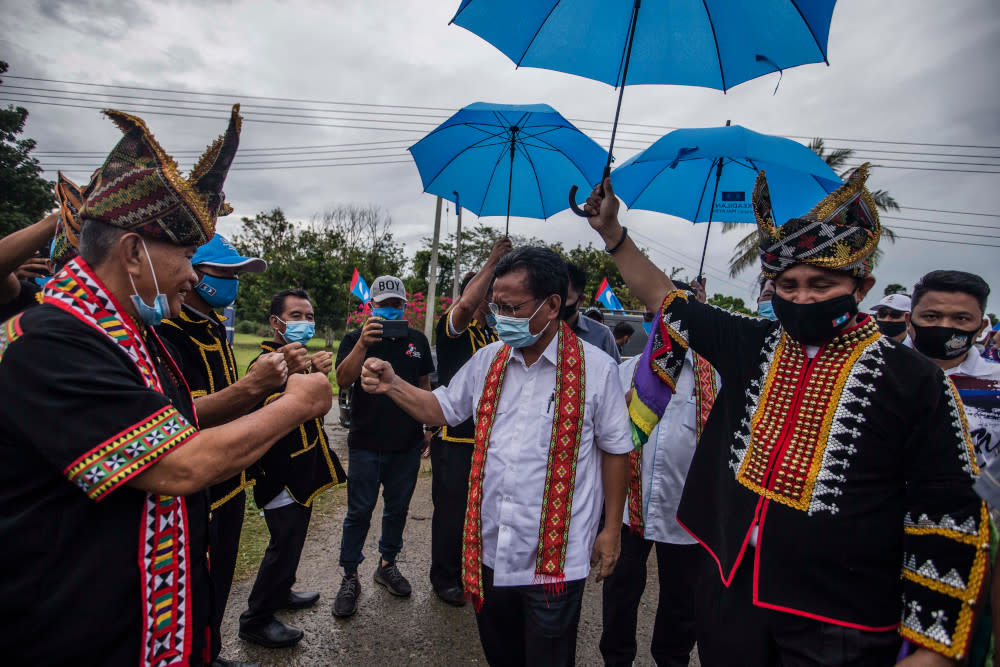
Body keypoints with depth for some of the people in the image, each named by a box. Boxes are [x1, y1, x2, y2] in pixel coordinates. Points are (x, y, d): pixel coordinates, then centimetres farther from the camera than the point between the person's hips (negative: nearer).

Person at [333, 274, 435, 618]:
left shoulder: (417, 340, 7)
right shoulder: (356, 338, -2)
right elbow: (343, 379, -17)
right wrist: (362, 345, -31)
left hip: (407, 443, 3)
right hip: (366, 442, -3)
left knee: (397, 508, 16)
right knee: (359, 511, 5)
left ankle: (387, 565, 34)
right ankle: (350, 577, 20)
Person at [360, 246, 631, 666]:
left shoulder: (595, 368, -12)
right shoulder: (489, 360, 0)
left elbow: (615, 450, -4)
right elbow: (442, 409, 9)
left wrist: (611, 529, 0)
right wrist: (393, 385, -6)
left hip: (554, 557, -4)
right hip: (489, 549, 5)